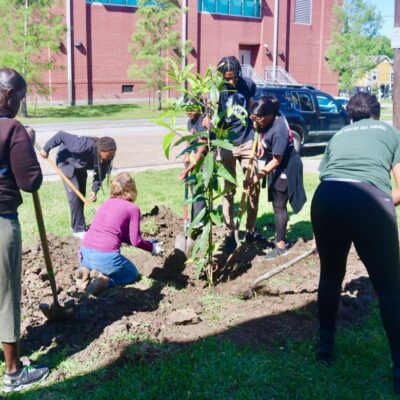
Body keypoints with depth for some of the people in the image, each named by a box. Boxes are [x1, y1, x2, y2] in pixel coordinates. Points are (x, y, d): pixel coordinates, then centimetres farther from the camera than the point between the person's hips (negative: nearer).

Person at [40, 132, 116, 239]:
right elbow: (61, 135, -37)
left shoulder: (106, 157, -24)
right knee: (74, 195, -15)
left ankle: (77, 224, 27)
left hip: (80, 167, 6)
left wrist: (94, 190, -27)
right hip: (67, 162, -6)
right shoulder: (84, 146, -43)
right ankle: (78, 230, -10)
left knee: (81, 195, 10)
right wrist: (46, 149, -29)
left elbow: (100, 174, -14)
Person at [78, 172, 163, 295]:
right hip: (105, 256, -6)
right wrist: (152, 248, 17)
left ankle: (87, 273, 7)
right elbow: (135, 241, -3)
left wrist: (148, 244, 29)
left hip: (85, 253, 6)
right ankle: (105, 280, -5)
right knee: (133, 274, 23)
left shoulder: (106, 203, 18)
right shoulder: (133, 208, 0)